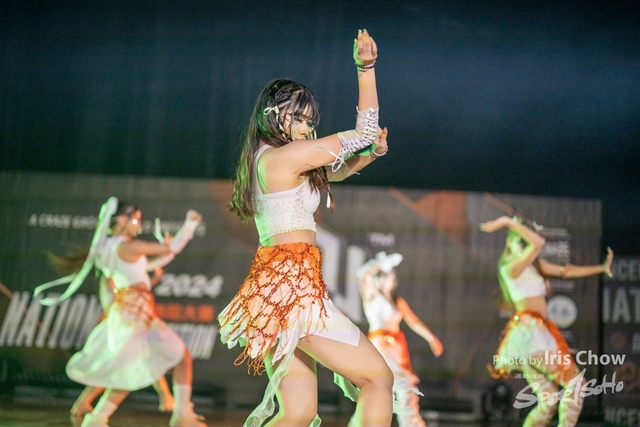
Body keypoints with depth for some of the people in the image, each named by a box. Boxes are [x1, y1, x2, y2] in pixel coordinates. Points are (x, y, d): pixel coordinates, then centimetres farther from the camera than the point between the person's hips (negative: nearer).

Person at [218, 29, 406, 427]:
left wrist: (371, 151, 8)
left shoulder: (264, 161, 20)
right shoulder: (285, 156, -9)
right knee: (379, 377, -5)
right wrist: (366, 68, 7)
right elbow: (366, 130, -2)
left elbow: (338, 168, 26)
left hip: (273, 289, 10)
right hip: (293, 286, -10)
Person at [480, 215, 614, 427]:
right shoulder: (512, 266, -9)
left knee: (549, 401, 6)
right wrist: (508, 222, -19)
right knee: (575, 384, -6)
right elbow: (539, 243, -24)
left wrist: (602, 268, 23)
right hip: (530, 331, -9)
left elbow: (566, 272, 24)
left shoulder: (535, 265, 19)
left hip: (531, 333, 9)